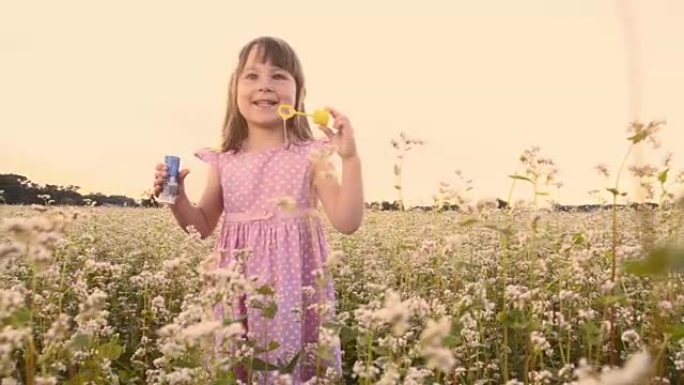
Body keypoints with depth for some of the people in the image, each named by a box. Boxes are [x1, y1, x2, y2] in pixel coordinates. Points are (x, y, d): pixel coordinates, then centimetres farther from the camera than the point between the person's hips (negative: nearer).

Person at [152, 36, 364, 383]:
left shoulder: (311, 156, -4)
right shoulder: (224, 162, 5)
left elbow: (347, 223, -10)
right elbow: (202, 227, 13)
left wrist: (351, 158, -18)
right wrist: (177, 198, -5)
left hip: (294, 286, -3)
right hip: (240, 287, 3)